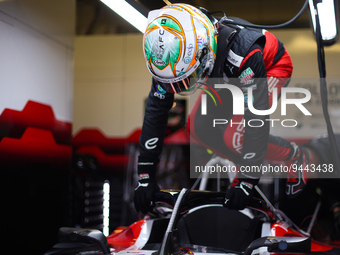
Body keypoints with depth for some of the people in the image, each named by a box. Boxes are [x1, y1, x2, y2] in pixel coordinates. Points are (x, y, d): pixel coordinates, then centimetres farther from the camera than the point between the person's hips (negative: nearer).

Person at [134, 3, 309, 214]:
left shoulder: (241, 52, -45)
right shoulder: (174, 56, -28)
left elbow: (257, 118, -40)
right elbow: (156, 111, -22)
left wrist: (247, 182, -35)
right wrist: (145, 177, -22)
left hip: (271, 66, -6)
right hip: (228, 76, 6)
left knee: (236, 137, -23)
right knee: (198, 127, -12)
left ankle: (295, 157, 3)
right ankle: (245, 165, 11)